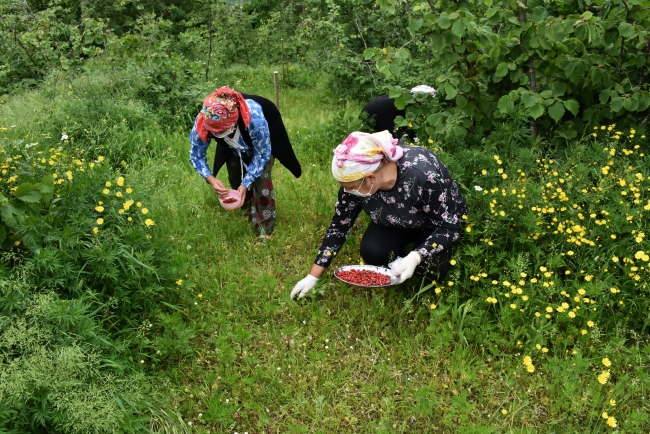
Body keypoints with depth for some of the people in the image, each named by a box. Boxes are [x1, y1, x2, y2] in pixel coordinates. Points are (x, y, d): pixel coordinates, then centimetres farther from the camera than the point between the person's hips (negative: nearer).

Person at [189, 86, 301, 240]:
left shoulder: (255, 118, -47)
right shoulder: (202, 124, -37)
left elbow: (262, 154, -30)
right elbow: (196, 156, -20)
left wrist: (246, 183, -36)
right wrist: (210, 179, -38)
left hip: (263, 138, -3)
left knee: (261, 178, -15)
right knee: (235, 178, 4)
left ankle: (264, 227, -2)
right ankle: (248, 209, 33)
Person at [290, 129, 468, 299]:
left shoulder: (424, 174, -39)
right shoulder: (356, 178, -24)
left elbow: (450, 226, -29)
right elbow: (339, 227, -13)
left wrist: (414, 258, -42)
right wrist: (313, 276, -11)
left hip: (439, 225, -3)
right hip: (397, 224, 3)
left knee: (432, 267, -28)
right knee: (371, 252, -25)